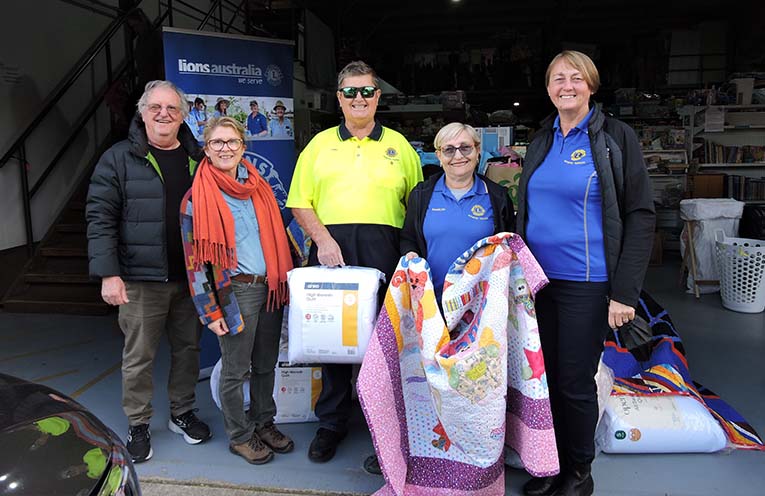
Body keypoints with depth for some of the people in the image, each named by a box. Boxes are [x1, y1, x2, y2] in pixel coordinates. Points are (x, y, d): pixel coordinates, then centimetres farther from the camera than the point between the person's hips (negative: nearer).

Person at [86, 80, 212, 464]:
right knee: (139, 356, 6)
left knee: (188, 347, 14)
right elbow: (100, 217, -6)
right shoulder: (119, 158, -2)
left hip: (191, 277, 4)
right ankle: (138, 425, 24)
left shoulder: (198, 159, 8)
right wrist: (108, 274, -13)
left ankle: (182, 413, 33)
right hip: (141, 279, -3)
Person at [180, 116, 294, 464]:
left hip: (269, 288, 5)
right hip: (235, 291, -5)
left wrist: (286, 281, 14)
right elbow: (195, 259, -7)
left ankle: (264, 423, 34)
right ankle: (239, 436, 24)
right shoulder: (198, 197, -6)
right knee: (235, 370, 6)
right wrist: (210, 310, -10)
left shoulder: (258, 187, 10)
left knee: (266, 364, 15)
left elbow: (278, 236, 18)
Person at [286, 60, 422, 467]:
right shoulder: (320, 144, 12)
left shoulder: (398, 145, 12)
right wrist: (323, 240, -9)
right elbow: (299, 202, 6)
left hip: (383, 252, 0)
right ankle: (331, 423, 23)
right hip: (330, 248, 1)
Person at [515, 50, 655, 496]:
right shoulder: (542, 141, 10)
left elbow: (640, 216, -9)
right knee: (545, 377, 12)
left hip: (587, 284, -5)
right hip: (537, 279, 5)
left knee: (575, 382, 5)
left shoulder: (615, 137, -5)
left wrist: (625, 292, -15)